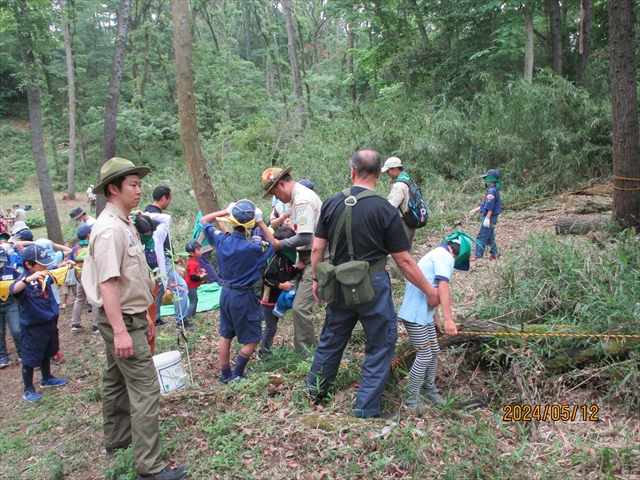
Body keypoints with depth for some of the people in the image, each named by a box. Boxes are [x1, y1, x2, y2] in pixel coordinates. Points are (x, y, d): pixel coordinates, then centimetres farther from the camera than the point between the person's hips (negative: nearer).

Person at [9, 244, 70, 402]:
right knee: (30, 359, 7)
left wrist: (65, 266, 4)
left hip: (49, 322, 7)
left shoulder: (45, 275, -3)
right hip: (33, 327, -7)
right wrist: (29, 279, -62)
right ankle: (28, 390, 21)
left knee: (46, 353, 25)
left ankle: (47, 379, 44)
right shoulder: (25, 279, -23)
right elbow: (14, 289, -47)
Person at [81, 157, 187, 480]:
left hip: (129, 316, 11)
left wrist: (144, 314, 21)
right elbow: (107, 283, -25)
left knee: (117, 381, 21)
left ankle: (117, 440, 37)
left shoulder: (123, 225, 13)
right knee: (145, 389, -9)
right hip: (121, 320, -11)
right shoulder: (110, 229, -19)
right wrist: (120, 331, -28)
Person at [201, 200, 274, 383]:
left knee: (225, 335, 18)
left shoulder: (221, 239, -9)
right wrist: (261, 224, -5)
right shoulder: (252, 246, -22)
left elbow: (204, 220, 9)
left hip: (226, 292, 6)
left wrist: (225, 211, 1)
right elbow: (274, 245, -2)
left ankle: (225, 375, 27)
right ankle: (236, 375, 11)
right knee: (252, 339, 8)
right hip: (243, 296, -6)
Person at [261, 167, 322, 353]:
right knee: (299, 306, 13)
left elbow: (305, 237, -25)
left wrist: (279, 244, -12)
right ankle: (301, 351, 23)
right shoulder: (299, 196, 13)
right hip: (307, 258, 10)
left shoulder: (303, 199, -18)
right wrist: (300, 260, 5)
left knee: (300, 307, -11)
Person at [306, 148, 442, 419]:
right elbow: (403, 261, -10)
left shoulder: (331, 204, -4)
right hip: (372, 286, -4)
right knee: (381, 345, 11)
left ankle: (315, 390, 40)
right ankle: (366, 410, 17)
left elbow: (317, 248, 0)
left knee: (332, 337, 23)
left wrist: (316, 279, 16)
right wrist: (429, 291, 1)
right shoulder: (385, 211, -13)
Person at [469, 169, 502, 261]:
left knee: (482, 236, -7)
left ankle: (478, 255, -4)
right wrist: (475, 210, 23)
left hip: (490, 217, -10)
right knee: (490, 236, 17)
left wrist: (487, 218, -23)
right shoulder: (490, 190, 14)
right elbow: (485, 204, 21)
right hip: (489, 217, 10)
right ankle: (494, 253, 25)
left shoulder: (492, 190, -18)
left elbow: (491, 206, -22)